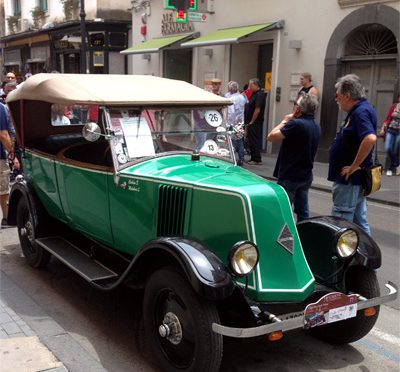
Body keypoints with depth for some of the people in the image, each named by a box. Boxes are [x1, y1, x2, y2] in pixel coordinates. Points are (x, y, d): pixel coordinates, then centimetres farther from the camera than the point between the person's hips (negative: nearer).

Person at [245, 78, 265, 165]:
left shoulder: (259, 95, -15)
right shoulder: (254, 94, 15)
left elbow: (257, 110, -21)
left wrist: (251, 122, -18)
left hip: (255, 123, -10)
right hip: (251, 123, 10)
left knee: (255, 141, -5)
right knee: (251, 141, 14)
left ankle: (257, 159, 0)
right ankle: (253, 158, 21)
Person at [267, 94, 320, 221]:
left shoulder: (296, 124, -21)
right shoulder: (317, 126, 6)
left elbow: (271, 137, -19)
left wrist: (285, 121, -6)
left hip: (289, 177, -7)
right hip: (306, 176, 8)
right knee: (303, 211, 14)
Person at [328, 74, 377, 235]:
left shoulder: (361, 112, -18)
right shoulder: (359, 110, 13)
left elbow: (370, 138, -34)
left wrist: (354, 166, -25)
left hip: (349, 179, -10)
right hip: (355, 179, 10)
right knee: (359, 222, 17)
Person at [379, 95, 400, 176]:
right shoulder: (393, 106, 5)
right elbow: (387, 118, 6)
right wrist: (383, 128, 0)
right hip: (390, 130, 2)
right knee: (388, 149, -11)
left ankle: (391, 168, 18)